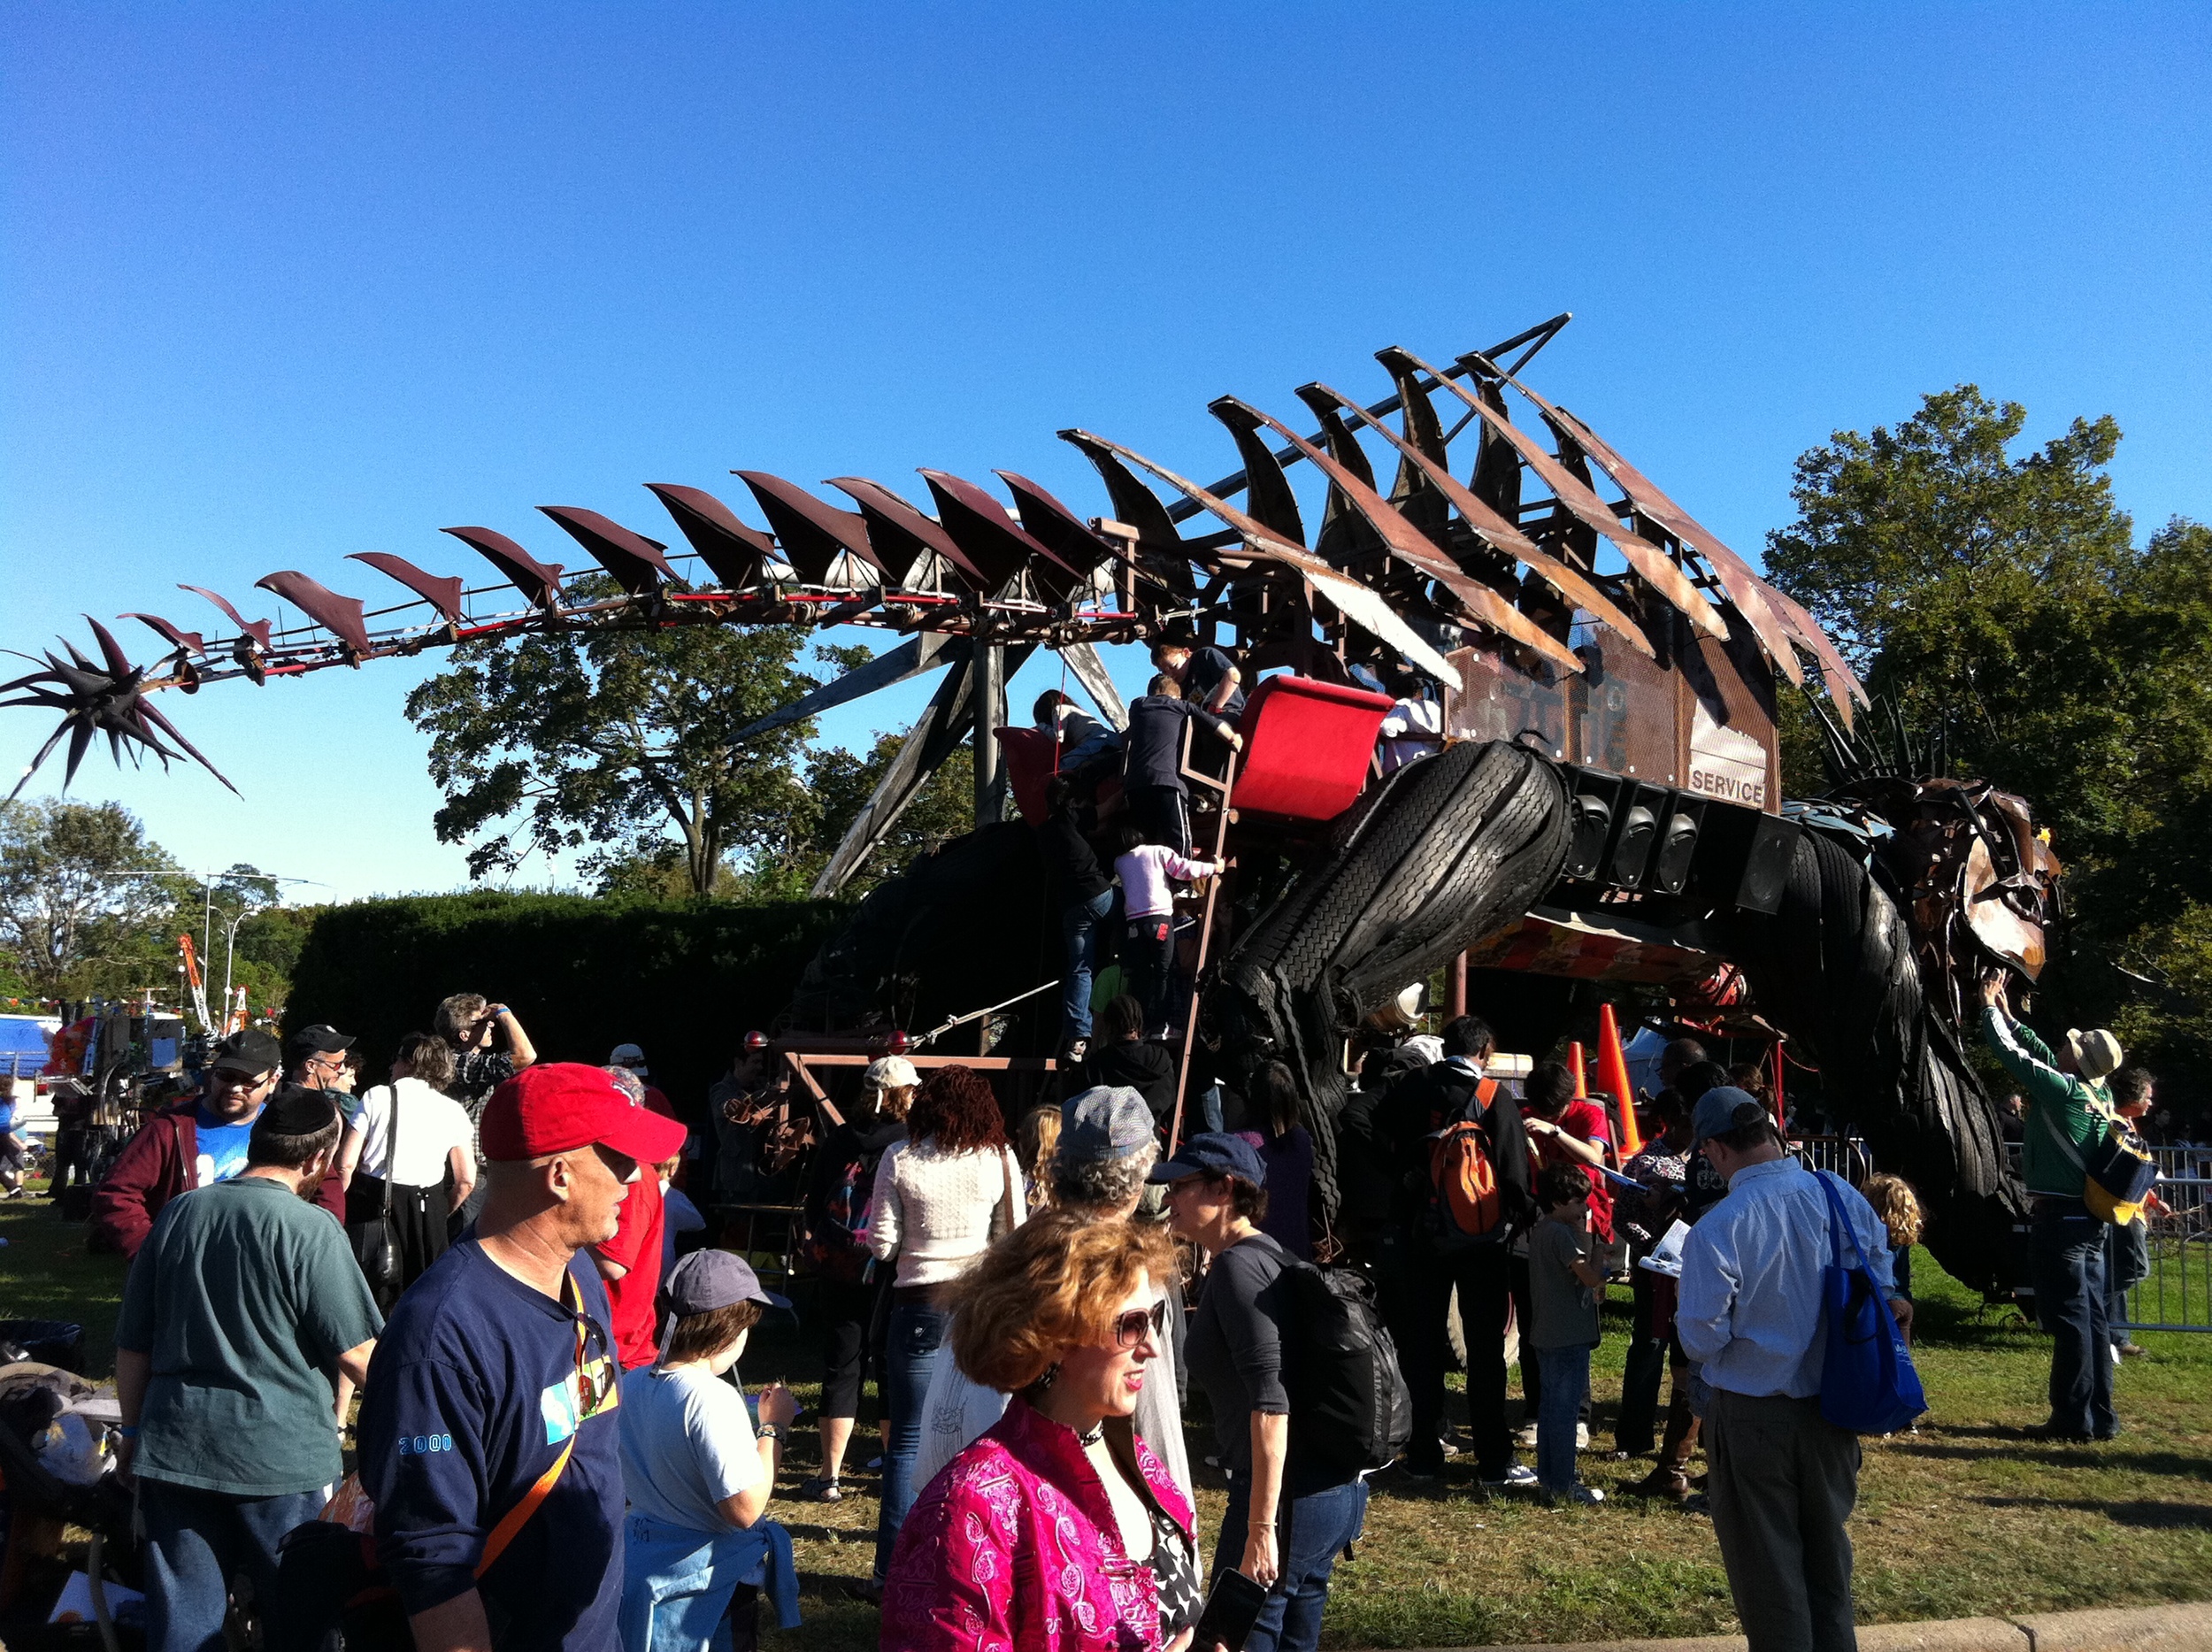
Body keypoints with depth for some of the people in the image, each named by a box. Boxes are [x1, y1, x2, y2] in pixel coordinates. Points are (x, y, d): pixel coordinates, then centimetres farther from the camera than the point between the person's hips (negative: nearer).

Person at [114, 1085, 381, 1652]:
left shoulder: (176, 1213, 3)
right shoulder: (311, 1229, -14)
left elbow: (132, 1344, 10)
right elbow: (356, 1352, -12)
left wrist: (133, 1430, 22)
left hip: (174, 1449, 5)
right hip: (282, 1454, -5)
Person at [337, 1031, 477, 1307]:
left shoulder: (376, 1097, -1)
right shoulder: (452, 1111, 4)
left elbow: (346, 1164, -5)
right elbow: (466, 1181, 2)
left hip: (372, 1206, -1)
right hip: (426, 1209, 2)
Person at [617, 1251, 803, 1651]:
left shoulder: (629, 1386, -3)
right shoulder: (712, 1398, -26)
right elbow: (744, 1509, -27)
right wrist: (774, 1427, -16)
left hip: (639, 1573, 7)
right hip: (708, 1595, -7)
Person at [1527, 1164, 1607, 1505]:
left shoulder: (1539, 1230, 11)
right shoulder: (1562, 1233, -19)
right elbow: (1592, 1276, -22)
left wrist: (1593, 1286, 6)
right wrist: (1587, 1236, -12)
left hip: (1546, 1334, 10)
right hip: (1569, 1336, -10)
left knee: (1551, 1406, 16)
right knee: (1566, 1409, -3)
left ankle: (1549, 1476, 25)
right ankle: (1563, 1486, 3)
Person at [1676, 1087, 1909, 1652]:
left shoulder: (1716, 1230, -25)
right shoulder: (1845, 1197, -9)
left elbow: (1702, 1339, -19)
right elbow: (1883, 1293, 4)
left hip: (1753, 1418, -5)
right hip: (1835, 1409, 5)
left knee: (1767, 1564, 14)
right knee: (1828, 1548, 24)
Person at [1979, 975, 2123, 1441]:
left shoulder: (2063, 1089, -15)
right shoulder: (2100, 1096, 8)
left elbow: (2011, 1051, -9)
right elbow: (2042, 1054, 21)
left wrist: (1990, 1006, 6)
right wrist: (2007, 1012, 27)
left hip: (2057, 1219, -8)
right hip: (2089, 1221, 8)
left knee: (2069, 1318, -4)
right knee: (2092, 1315, 11)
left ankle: (2074, 1417, 0)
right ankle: (2101, 1416, 16)